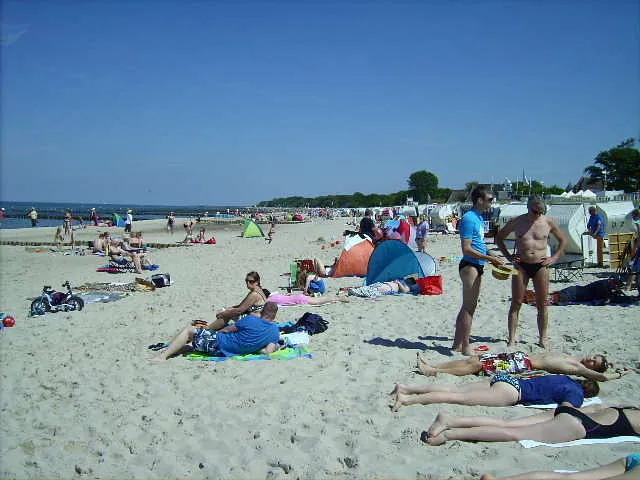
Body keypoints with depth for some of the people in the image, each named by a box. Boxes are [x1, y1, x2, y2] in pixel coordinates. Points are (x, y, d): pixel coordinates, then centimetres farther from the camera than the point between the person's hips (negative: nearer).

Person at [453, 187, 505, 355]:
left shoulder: (479, 218, 15)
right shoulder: (469, 218, -15)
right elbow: (466, 249, -21)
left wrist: (492, 257, 16)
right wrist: (489, 258, -20)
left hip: (477, 266, 10)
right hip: (470, 265, -10)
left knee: (467, 307, 13)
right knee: (469, 307, -5)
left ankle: (457, 344, 21)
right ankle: (465, 347, 2)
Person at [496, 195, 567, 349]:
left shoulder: (548, 222, 3)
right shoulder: (516, 222, 0)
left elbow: (563, 240, 16)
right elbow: (499, 237, 12)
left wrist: (554, 258, 5)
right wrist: (508, 256, 3)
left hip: (541, 266, 1)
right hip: (521, 266, -1)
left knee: (542, 305, 5)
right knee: (516, 303, -1)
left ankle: (543, 339, 15)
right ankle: (511, 339, 4)